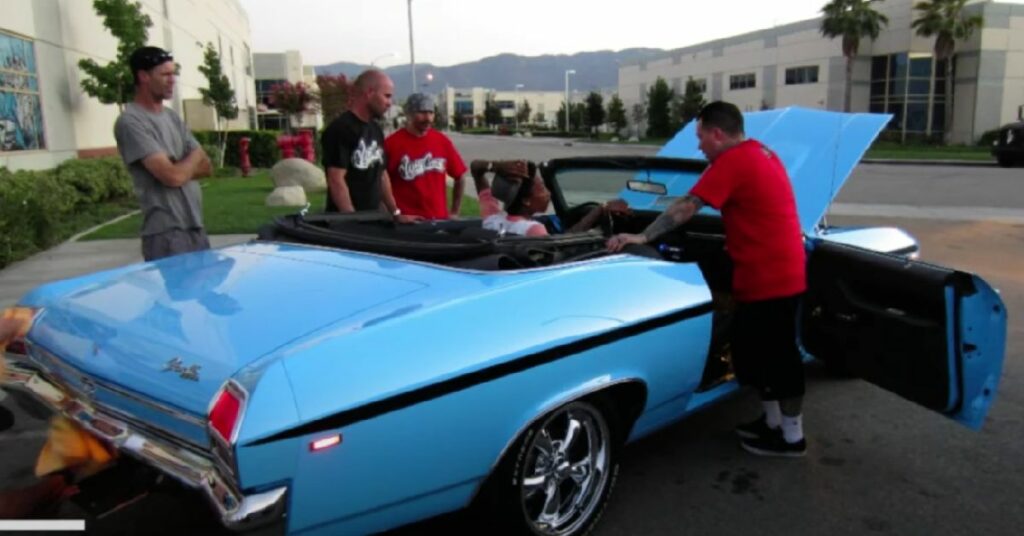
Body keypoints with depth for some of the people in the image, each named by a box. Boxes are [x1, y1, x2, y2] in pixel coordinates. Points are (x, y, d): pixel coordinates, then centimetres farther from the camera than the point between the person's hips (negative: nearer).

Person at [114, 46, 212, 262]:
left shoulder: (172, 117, 14)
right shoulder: (130, 122, -11)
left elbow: (205, 167, 13)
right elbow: (173, 176, -17)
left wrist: (180, 168, -7)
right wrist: (194, 157, 2)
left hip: (195, 227, 8)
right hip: (166, 233, -7)